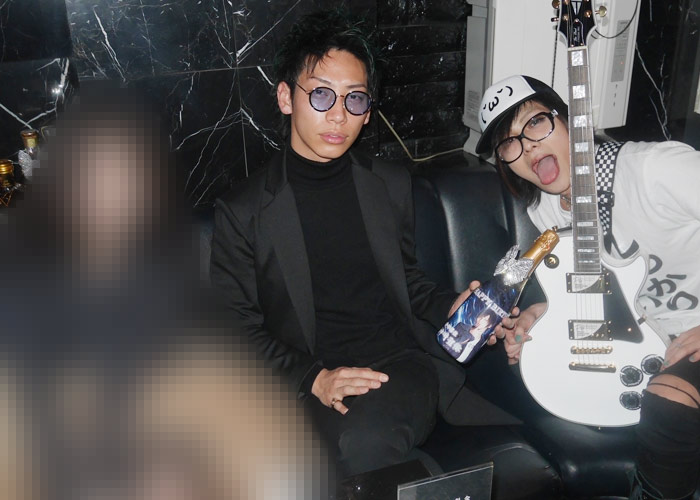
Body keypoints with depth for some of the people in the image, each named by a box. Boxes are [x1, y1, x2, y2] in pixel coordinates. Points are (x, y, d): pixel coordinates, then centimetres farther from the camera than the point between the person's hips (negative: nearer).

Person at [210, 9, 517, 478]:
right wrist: (313, 379, -12)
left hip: (407, 359, 4)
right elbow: (240, 330, 2)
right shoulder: (242, 212, 2)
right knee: (362, 444, -36)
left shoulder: (392, 185, 14)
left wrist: (452, 307, 1)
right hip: (322, 382, -4)